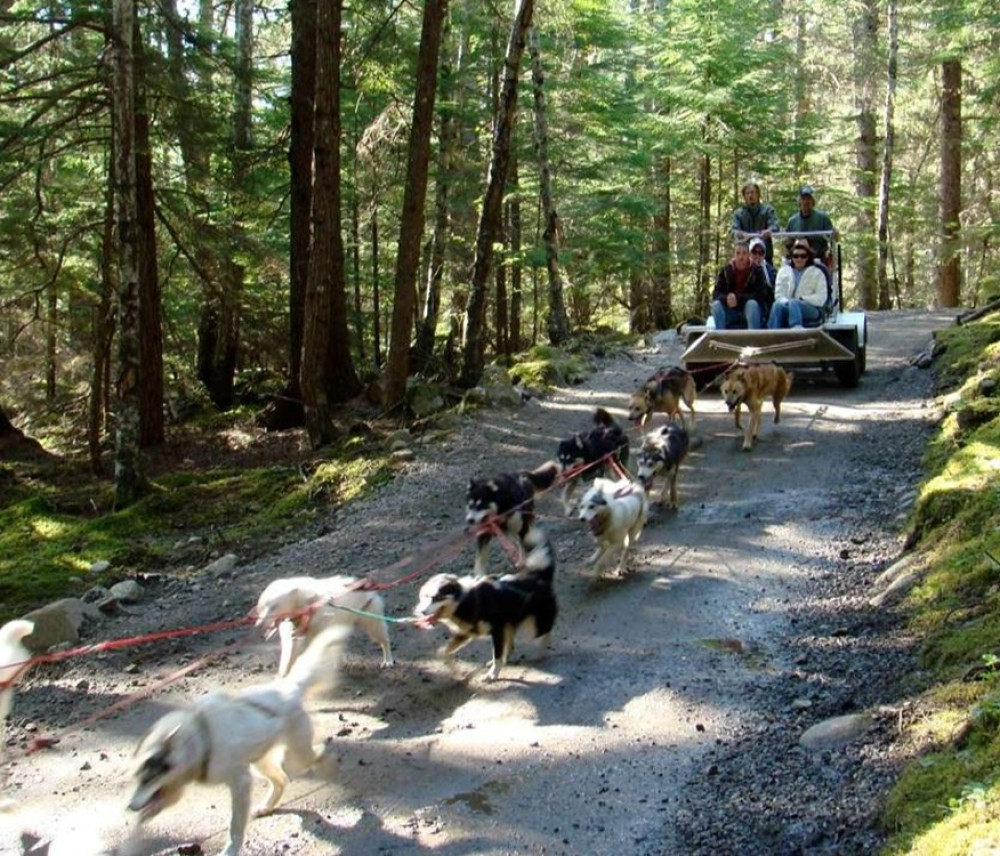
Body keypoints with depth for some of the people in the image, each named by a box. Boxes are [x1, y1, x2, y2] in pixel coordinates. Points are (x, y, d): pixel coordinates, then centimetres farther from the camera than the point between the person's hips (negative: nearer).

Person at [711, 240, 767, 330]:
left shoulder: (756, 270, -8)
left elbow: (761, 295, -16)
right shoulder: (726, 270, -2)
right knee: (716, 305, -25)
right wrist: (726, 298, -29)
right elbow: (716, 294, -6)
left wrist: (739, 299, -27)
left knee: (752, 304, -33)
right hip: (731, 311, 2)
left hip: (751, 311, -2)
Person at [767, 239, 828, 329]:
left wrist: (801, 300, -12)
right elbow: (779, 294, 9)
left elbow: (821, 298, 1)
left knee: (793, 303, -37)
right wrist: (786, 302, -13)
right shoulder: (784, 271, 19)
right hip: (787, 306, 2)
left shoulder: (817, 272, 12)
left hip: (811, 310, -2)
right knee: (778, 305, -34)